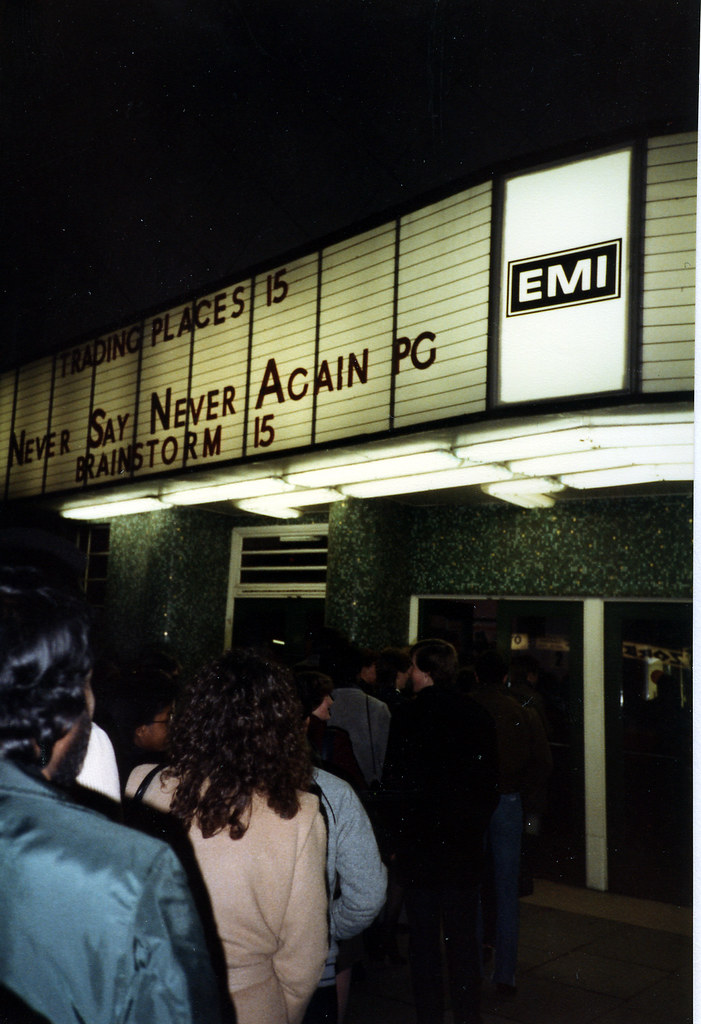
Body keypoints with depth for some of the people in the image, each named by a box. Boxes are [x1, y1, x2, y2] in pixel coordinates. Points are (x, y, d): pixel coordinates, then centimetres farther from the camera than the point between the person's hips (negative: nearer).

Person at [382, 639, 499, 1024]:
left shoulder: (408, 715, -15)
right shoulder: (477, 716, -2)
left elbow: (396, 784, -15)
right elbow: (489, 781, 3)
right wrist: (475, 825, 14)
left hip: (419, 844, -3)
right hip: (464, 844, 4)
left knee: (423, 938, 10)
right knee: (463, 937, 15)